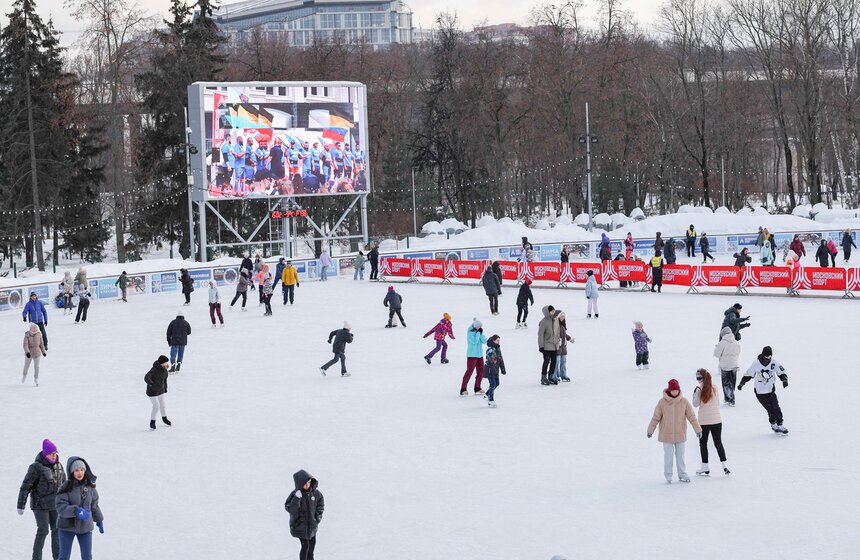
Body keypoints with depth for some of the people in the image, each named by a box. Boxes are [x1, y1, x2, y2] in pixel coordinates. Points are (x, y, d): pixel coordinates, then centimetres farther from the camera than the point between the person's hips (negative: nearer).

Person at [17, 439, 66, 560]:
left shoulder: (58, 466, 3)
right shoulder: (36, 467, -15)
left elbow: (63, 483, 16)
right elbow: (25, 487, -12)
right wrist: (21, 506, -11)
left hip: (54, 504, 6)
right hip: (40, 504, -6)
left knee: (57, 529, 6)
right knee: (43, 531, -8)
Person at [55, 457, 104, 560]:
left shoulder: (90, 487, -1)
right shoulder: (65, 488, -14)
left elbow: (94, 505, 13)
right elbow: (61, 507, -21)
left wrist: (99, 520, 21)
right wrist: (76, 510, -37)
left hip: (85, 526, 3)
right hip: (67, 526, -3)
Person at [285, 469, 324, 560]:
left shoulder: (315, 493, -7)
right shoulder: (295, 495, -21)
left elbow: (320, 506, 6)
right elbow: (290, 509, -29)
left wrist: (317, 518, -1)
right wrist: (297, 498, -40)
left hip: (312, 525, 6)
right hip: (300, 526, -6)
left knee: (312, 543, 21)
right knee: (305, 545, -7)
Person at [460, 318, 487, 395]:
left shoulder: (479, 332, 9)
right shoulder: (470, 333, -12)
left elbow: (484, 341, 2)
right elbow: (474, 341, -24)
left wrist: (481, 333, -9)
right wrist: (478, 333, -18)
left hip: (480, 354, 7)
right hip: (472, 355, -7)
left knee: (481, 371, 9)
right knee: (469, 371, -10)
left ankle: (477, 388, 22)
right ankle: (463, 389, -7)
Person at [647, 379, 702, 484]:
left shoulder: (684, 402, -4)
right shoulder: (662, 402, -8)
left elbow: (691, 416, 2)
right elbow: (656, 417, 0)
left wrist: (697, 429, 2)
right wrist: (650, 430, 3)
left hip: (680, 434, 1)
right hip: (666, 434, -1)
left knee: (680, 454, 9)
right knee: (668, 454, 2)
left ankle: (682, 474, 21)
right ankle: (668, 475, 16)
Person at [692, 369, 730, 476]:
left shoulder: (700, 389, -13)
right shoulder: (715, 388, 0)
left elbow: (696, 404, -7)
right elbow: (718, 403, 7)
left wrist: (695, 394, -1)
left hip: (704, 421, -4)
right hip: (717, 420, 4)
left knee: (703, 444, 9)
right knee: (718, 443, 12)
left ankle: (705, 468, 9)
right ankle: (724, 466, 8)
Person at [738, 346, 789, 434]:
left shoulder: (774, 363, -5)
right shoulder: (756, 364, -9)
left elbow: (782, 373, 3)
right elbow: (748, 374, 0)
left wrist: (784, 379, -17)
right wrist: (741, 383, -8)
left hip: (771, 390, 2)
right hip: (760, 391, -2)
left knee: (776, 408, -8)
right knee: (770, 409, -6)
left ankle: (780, 425, 3)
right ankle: (773, 425, 11)